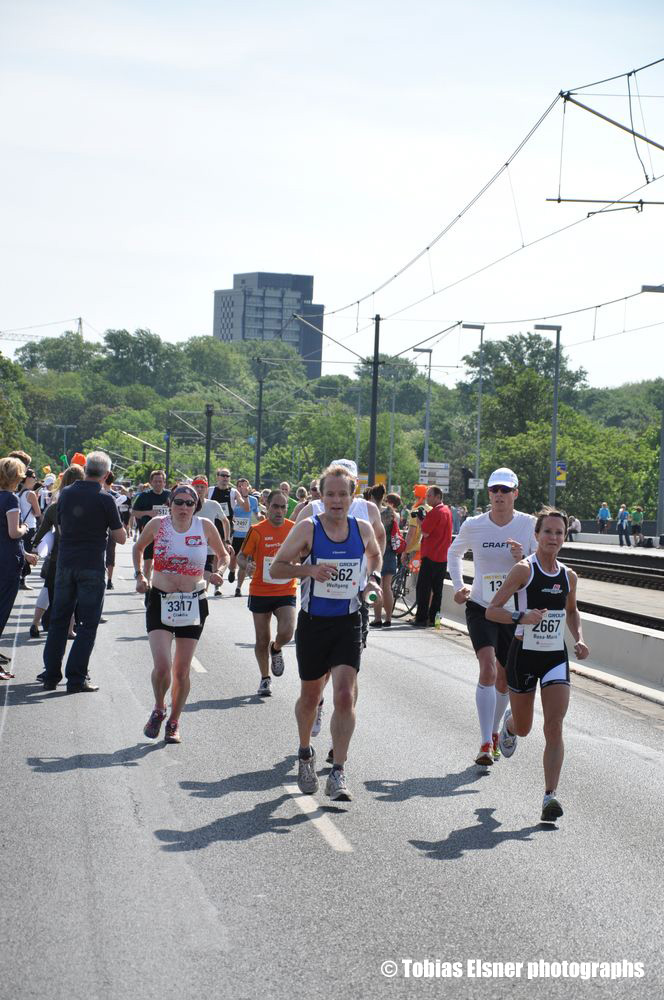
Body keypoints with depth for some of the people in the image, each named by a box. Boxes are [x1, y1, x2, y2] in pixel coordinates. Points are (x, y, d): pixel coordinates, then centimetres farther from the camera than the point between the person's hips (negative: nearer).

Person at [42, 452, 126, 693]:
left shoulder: (66, 494, 4)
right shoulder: (105, 500, -10)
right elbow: (121, 538, -4)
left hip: (65, 563, 4)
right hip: (92, 566, -4)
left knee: (58, 620, 13)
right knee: (87, 625, 1)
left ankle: (51, 675, 14)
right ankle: (76, 679, -3)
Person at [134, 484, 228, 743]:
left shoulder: (205, 527, -5)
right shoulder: (158, 524, -5)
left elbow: (223, 555, 11)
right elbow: (138, 548, 14)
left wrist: (218, 573, -8)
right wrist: (139, 576, 1)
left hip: (193, 604, 1)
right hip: (160, 601, -1)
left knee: (182, 670, 6)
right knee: (162, 666, -14)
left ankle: (174, 722, 25)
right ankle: (159, 708, 17)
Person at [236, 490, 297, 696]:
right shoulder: (257, 530, -6)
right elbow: (241, 556, -3)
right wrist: (246, 565, -23)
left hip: (286, 592, 1)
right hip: (260, 592, -1)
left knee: (286, 632, -18)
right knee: (262, 640, 6)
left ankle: (276, 649, 18)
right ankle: (265, 678, 25)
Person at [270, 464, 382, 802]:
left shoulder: (363, 529, 1)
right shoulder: (308, 528, -9)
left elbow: (374, 553, 24)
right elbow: (276, 568, -6)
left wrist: (373, 578, 6)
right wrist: (309, 570, -21)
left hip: (348, 624, 1)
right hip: (313, 623, -1)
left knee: (345, 695, -14)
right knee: (310, 696, 14)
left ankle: (338, 773, -12)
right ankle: (305, 754, 41)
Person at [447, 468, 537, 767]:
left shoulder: (529, 525, -5)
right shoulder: (473, 525, -3)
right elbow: (454, 553, 17)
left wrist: (523, 559, -20)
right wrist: (458, 586, 5)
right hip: (480, 607, -1)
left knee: (504, 678, 11)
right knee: (488, 668, -20)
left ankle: (494, 734, 35)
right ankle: (485, 745, -22)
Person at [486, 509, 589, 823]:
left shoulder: (568, 575, 5)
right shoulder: (524, 570, -10)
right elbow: (491, 610, -13)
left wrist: (579, 639, 6)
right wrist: (521, 617, -29)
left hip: (556, 657, 3)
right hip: (524, 655, -3)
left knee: (554, 727, -11)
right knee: (523, 728, 13)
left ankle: (550, 796, -13)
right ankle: (509, 725, 51)